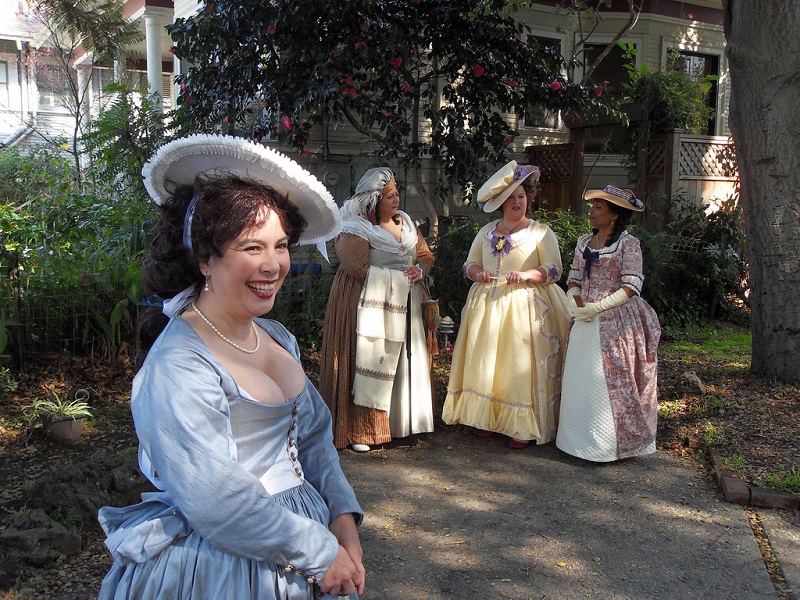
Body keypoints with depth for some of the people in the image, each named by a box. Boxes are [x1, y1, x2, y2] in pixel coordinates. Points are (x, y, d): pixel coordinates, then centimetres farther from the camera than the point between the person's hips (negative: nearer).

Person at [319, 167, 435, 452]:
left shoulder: (406, 224, 14)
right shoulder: (355, 231, -10)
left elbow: (427, 256, 19)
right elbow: (360, 269, -21)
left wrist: (419, 271, -4)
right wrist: (400, 276, -12)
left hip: (403, 306, 7)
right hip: (369, 307, -7)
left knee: (403, 362, 8)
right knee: (368, 362, -7)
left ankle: (400, 422, 19)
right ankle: (359, 430, 1)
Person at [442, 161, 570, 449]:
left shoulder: (540, 231, 1)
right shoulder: (486, 231, 14)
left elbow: (554, 270, -4)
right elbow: (469, 263, 15)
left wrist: (526, 275, -20)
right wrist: (477, 273, -8)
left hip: (525, 305, -4)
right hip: (486, 304, 5)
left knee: (521, 363, -6)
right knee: (486, 362, 4)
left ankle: (524, 427, 0)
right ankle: (488, 417, 14)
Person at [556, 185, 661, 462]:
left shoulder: (628, 244, -7)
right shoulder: (584, 242, 12)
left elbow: (631, 287, -13)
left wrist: (595, 308, -19)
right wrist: (573, 301, -5)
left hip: (615, 322, -6)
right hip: (585, 323, 6)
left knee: (609, 382, -3)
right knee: (579, 379, 7)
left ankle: (609, 444, 9)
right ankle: (581, 440, 18)